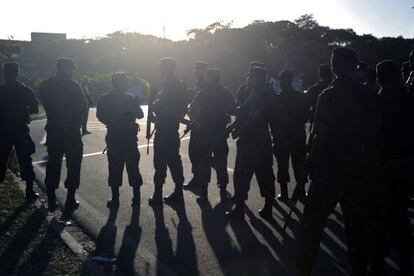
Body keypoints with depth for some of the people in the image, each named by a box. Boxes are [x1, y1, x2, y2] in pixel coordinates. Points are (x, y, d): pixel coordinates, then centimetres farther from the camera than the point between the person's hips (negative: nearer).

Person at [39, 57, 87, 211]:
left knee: (53, 164, 13)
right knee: (73, 164, 6)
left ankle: (51, 201, 16)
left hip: (53, 129, 5)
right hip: (71, 130, -4)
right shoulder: (73, 85, -13)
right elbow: (83, 106, -10)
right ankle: (70, 200, 7)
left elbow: (45, 104, 8)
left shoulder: (46, 85, 2)